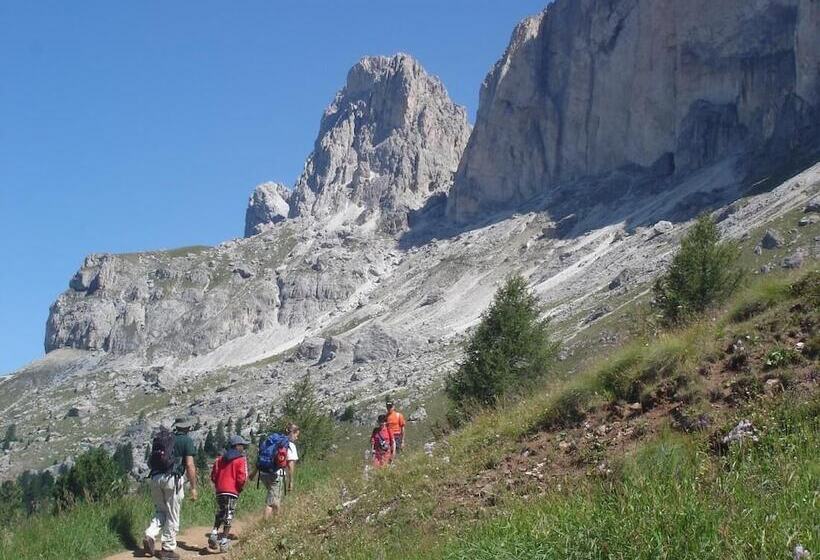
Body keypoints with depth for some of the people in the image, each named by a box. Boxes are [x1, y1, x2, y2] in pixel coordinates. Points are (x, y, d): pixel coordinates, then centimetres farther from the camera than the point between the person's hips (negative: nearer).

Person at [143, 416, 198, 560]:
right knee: (172, 516, 6)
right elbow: (190, 465, -7)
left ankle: (150, 536, -3)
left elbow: (150, 462, 17)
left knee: (160, 512, 19)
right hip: (172, 479, -5)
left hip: (155, 478, 5)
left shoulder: (161, 438, 17)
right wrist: (193, 488, -5)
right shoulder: (186, 440, 0)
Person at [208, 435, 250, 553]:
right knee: (228, 516, 0)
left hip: (220, 491, 5)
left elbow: (213, 475, 10)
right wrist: (239, 488, 4)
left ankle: (214, 533, 2)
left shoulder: (220, 458, 12)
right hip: (232, 491, -5)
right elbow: (242, 478, -12)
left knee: (219, 514, 19)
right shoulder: (241, 460, -4)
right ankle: (224, 542, -1)